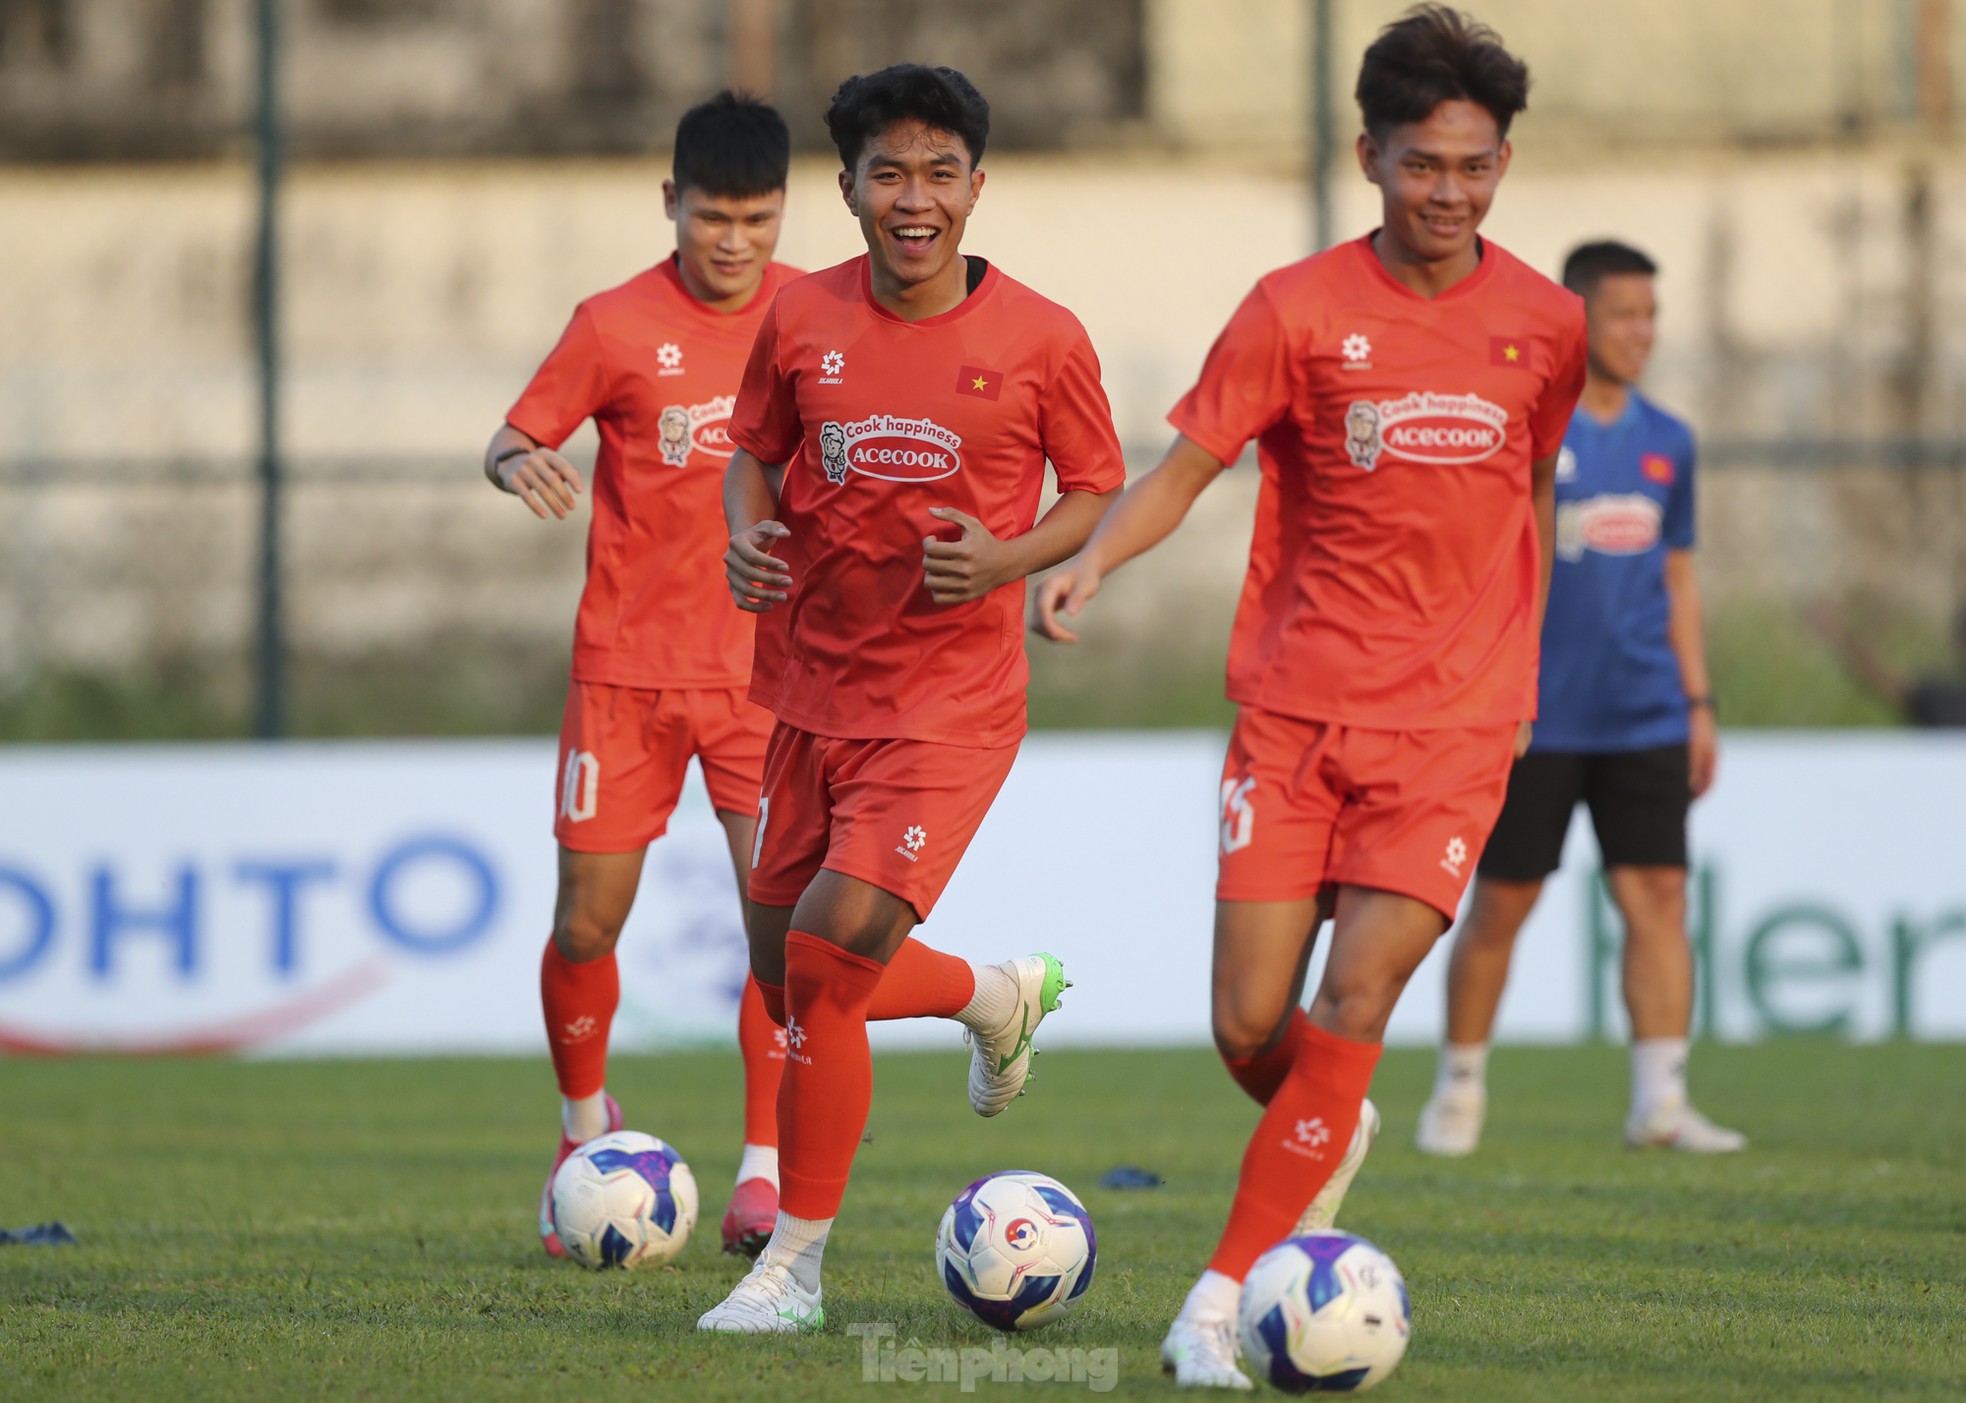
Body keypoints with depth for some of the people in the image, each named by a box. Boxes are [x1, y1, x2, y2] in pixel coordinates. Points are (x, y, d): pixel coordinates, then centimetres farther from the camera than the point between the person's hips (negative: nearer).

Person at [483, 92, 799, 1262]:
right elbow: (512, 439, -1)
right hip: (628, 667, -1)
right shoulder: (617, 328, -6)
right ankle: (586, 1125, 30)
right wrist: (521, 463, -23)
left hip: (768, 663, 1)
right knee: (588, 922, 3)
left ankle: (764, 1175, -7)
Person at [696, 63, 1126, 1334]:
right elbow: (758, 450, 15)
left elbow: (1100, 492, 2)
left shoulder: (1040, 340, -9)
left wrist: (1011, 560, -17)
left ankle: (795, 1268, -4)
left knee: (827, 951, -18)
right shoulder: (801, 322, 0)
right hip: (814, 691, 5)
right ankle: (999, 995, 43)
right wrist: (747, 534, -7)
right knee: (790, 980, 12)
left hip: (951, 704, -5)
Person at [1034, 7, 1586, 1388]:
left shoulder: (1545, 325, 4)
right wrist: (1092, 560, -24)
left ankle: (1222, 1293, -8)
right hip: (1298, 707, 0)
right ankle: (1333, 1139, 33)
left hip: (1451, 728, 0)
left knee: (1355, 1004, -14)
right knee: (1250, 1029, -2)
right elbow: (1187, 465, -6)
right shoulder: (1300, 309, -3)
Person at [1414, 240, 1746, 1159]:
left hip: (1644, 723, 4)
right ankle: (1460, 1090, 17)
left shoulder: (1667, 442, 11)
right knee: (1500, 905, 2)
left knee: (1658, 895, -5)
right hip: (1535, 722, -4)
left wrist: (1698, 703, 14)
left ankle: (1660, 1101, -5)